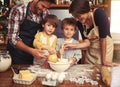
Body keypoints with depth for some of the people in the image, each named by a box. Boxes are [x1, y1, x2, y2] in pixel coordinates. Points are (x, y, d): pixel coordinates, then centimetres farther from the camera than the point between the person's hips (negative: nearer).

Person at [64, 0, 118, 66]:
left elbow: (103, 38, -27)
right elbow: (87, 42, -9)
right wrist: (73, 46, -26)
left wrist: (104, 61, -24)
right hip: (90, 51, 5)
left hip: (105, 48, -4)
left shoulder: (99, 14, -27)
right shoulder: (80, 23, -10)